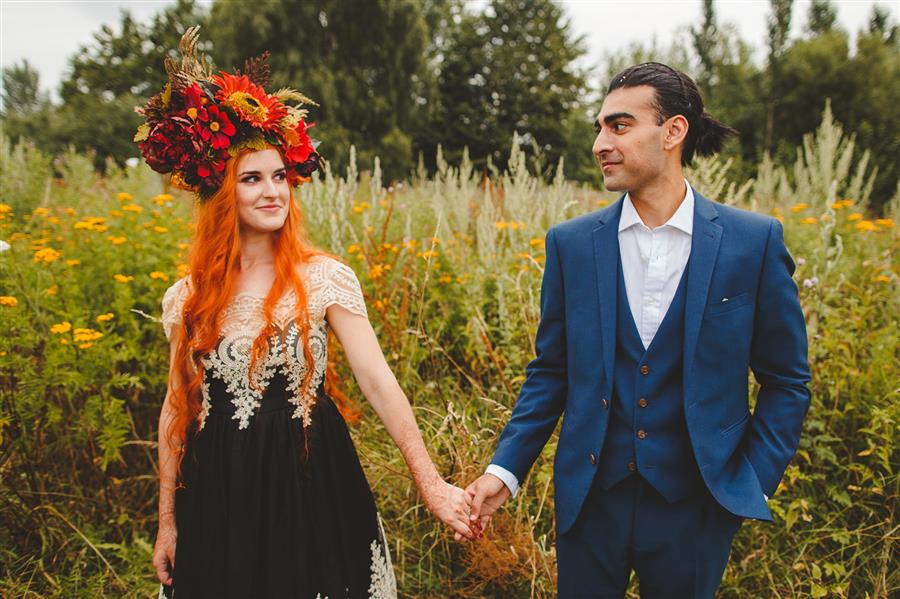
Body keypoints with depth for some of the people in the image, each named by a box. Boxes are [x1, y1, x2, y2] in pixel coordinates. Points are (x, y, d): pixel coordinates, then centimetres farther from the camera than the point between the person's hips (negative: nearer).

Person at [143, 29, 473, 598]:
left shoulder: (324, 278, -7)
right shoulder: (188, 299, 1)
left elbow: (379, 382, -11)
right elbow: (177, 407, 7)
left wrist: (431, 483, -18)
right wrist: (168, 523, 9)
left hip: (310, 489, -2)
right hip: (219, 500, 2)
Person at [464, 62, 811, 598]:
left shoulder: (755, 241, -7)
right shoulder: (570, 243, -2)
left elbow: (787, 381, 1)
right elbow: (550, 371, 3)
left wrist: (755, 482, -5)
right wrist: (505, 469, -5)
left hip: (695, 505, -1)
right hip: (592, 496, 1)